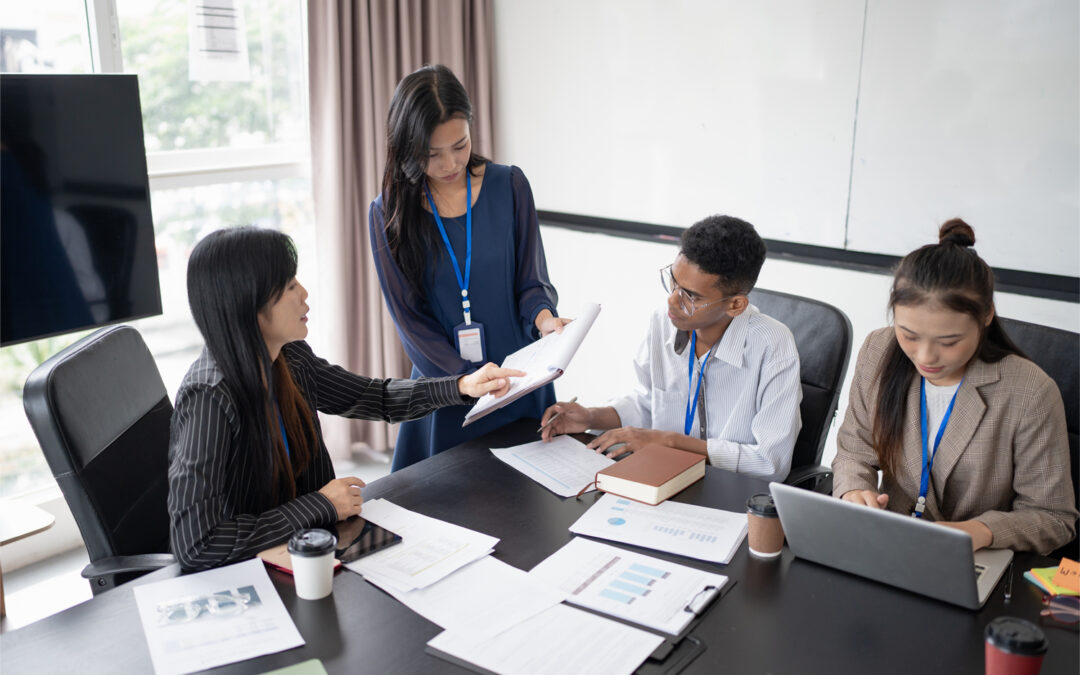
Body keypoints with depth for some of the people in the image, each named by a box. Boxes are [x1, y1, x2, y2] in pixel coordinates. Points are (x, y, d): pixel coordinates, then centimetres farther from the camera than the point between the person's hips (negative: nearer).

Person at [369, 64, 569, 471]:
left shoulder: (509, 186, -2)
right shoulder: (388, 214, -5)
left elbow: (531, 280, 1)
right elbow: (410, 319, -5)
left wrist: (543, 317, -21)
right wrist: (471, 381, -16)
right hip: (446, 390, -1)